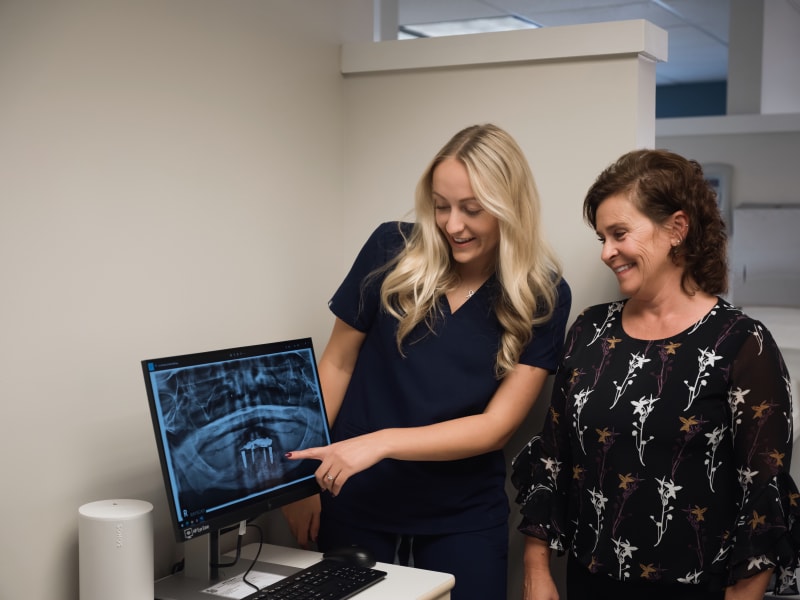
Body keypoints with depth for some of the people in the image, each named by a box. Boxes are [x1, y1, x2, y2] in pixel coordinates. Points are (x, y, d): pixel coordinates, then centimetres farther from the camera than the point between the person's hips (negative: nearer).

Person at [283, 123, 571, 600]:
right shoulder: (392, 252, -9)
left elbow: (497, 426, -13)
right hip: (355, 507, 1)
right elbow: (338, 363, 0)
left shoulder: (542, 296, -9)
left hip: (464, 520, 0)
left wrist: (381, 442, -25)